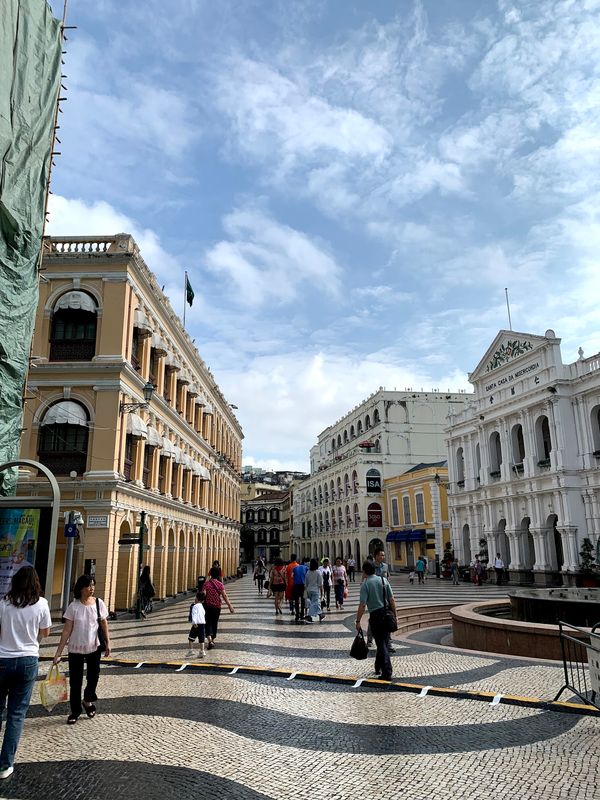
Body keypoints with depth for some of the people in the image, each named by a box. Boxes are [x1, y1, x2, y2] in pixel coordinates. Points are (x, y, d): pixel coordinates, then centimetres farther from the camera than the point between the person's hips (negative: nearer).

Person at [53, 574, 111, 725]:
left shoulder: (99, 603, -7)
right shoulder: (73, 606, -12)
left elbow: (104, 624, 2)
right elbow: (67, 630, -9)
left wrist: (108, 642, -4)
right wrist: (58, 652, -11)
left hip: (94, 648, 1)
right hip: (76, 650, -1)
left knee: (94, 676, 9)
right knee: (75, 681, 7)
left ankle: (88, 700, 38)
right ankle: (75, 711, 26)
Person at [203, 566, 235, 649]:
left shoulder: (206, 584, -7)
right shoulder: (220, 584, -6)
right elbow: (224, 596, -8)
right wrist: (229, 606, -5)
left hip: (208, 606, -1)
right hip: (217, 606, 1)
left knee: (208, 623, 2)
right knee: (215, 623, 16)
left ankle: (209, 640, -17)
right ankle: (212, 640, 25)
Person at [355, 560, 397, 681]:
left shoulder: (365, 584, -10)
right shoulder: (384, 580, 3)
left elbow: (362, 605, -14)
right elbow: (392, 600, 3)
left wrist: (358, 621, -7)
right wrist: (394, 615, 11)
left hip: (375, 615, -5)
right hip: (387, 614, 5)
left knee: (381, 644, 1)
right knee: (383, 642, 18)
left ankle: (387, 673, -2)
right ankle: (378, 668, 32)